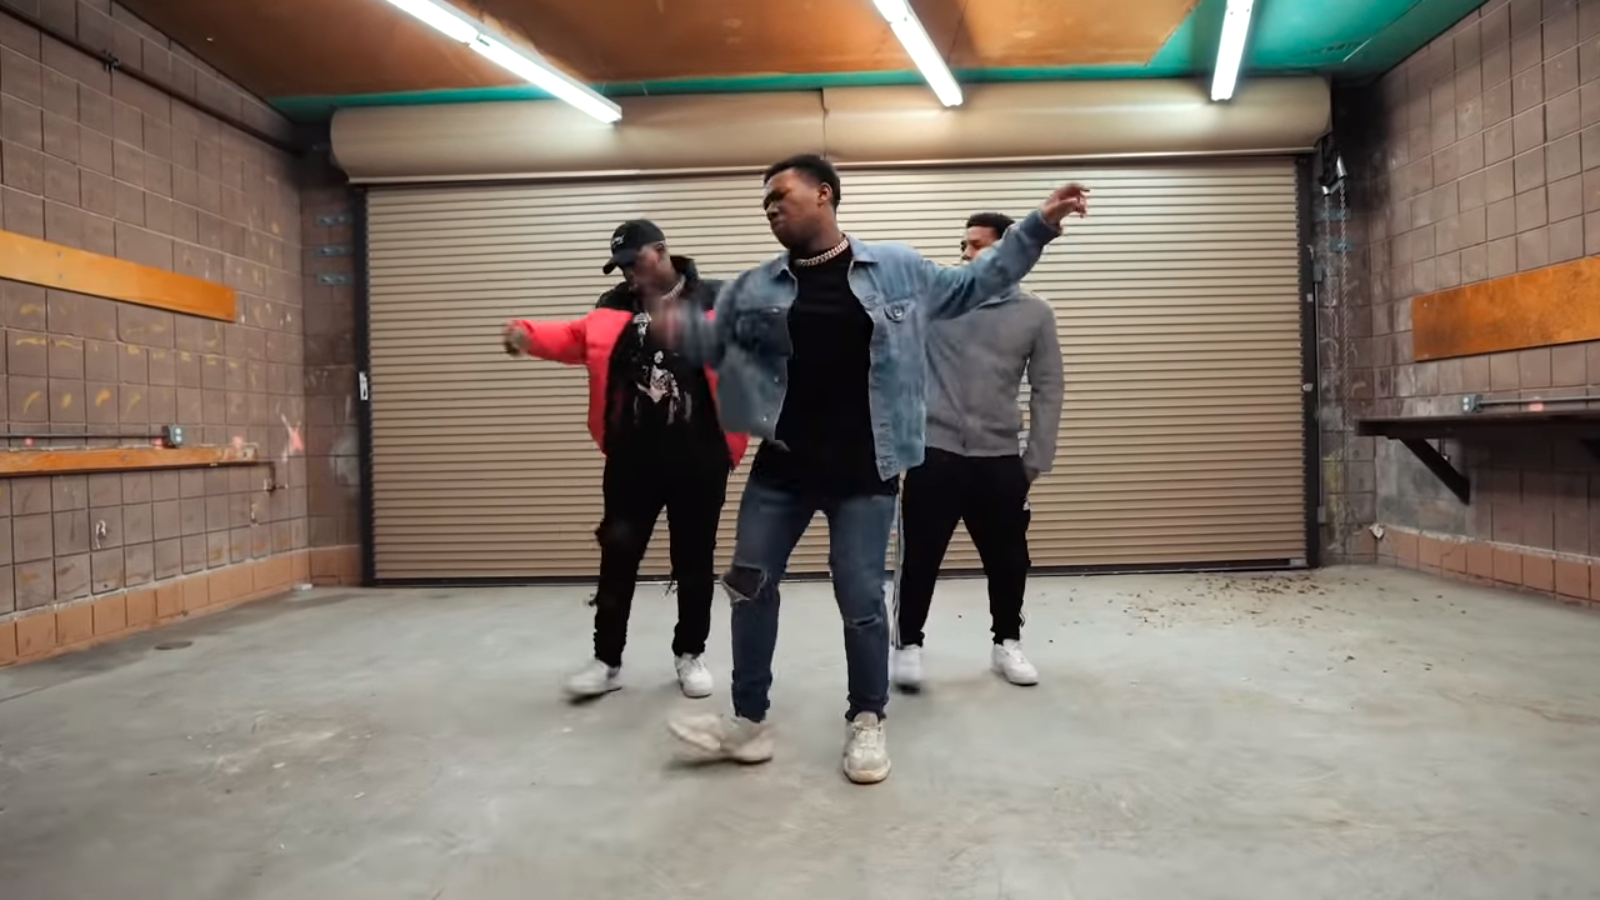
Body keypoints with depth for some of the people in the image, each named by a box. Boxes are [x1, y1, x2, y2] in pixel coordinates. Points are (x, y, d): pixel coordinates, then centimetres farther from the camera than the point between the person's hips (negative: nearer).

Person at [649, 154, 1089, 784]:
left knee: (861, 600, 4)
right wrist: (676, 329, -10)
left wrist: (1038, 226, 8)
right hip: (781, 466, 3)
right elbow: (715, 340, 12)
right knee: (750, 587, 9)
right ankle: (748, 721, 27)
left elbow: (973, 285, 12)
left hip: (864, 472, -3)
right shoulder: (755, 287, 6)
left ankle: (867, 721, 26)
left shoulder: (897, 269, 2)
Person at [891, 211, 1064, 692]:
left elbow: (1047, 392, 5)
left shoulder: (1034, 314, 5)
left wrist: (1036, 462, 1)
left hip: (999, 460, 2)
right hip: (934, 454, -1)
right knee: (920, 557, 4)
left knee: (1008, 559, 12)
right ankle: (909, 644, 22)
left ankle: (1007, 643, 33)